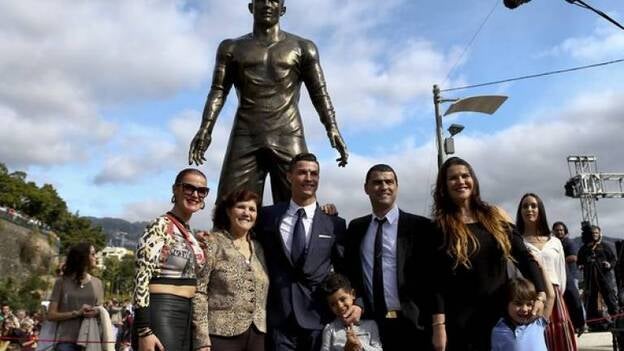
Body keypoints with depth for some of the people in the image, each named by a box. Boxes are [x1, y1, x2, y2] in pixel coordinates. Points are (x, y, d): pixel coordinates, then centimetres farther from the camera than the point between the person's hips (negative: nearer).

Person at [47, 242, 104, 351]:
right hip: (66, 341, -3)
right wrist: (76, 313, -14)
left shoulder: (97, 283, 10)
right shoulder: (62, 282, 1)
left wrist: (97, 313, -8)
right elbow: (51, 315, -1)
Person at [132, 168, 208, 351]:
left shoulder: (191, 234, 15)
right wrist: (144, 331, -22)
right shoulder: (160, 226, -9)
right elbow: (141, 280, -16)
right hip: (162, 314, -8)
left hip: (188, 316, 8)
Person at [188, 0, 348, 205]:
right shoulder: (232, 48, 18)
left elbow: (319, 93, 9)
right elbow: (218, 91, 8)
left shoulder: (303, 48, 16)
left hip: (288, 137, 0)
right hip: (245, 136, 1)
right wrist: (205, 129, -8)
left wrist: (332, 129, -7)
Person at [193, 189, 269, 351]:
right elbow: (198, 292, -9)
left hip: (257, 334, 5)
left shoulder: (258, 248, 13)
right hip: (222, 334, -5)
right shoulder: (213, 243, -3)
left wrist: (264, 331, 10)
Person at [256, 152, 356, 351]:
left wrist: (355, 303, -7)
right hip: (278, 319, 0)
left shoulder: (335, 224, 3)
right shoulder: (268, 216, 4)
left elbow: (345, 270, 7)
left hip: (318, 319, 0)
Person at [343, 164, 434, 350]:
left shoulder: (419, 226, -4)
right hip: (368, 324, 3)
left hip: (409, 325, -3)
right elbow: (349, 272, 13)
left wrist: (436, 324, -9)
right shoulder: (356, 228, 8)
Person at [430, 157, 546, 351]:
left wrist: (540, 295, -9)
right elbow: (436, 281, -7)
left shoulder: (495, 217, 6)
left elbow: (524, 257, 5)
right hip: (461, 321, -3)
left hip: (501, 314, 3)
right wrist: (439, 324, -14)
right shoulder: (440, 227, -3)